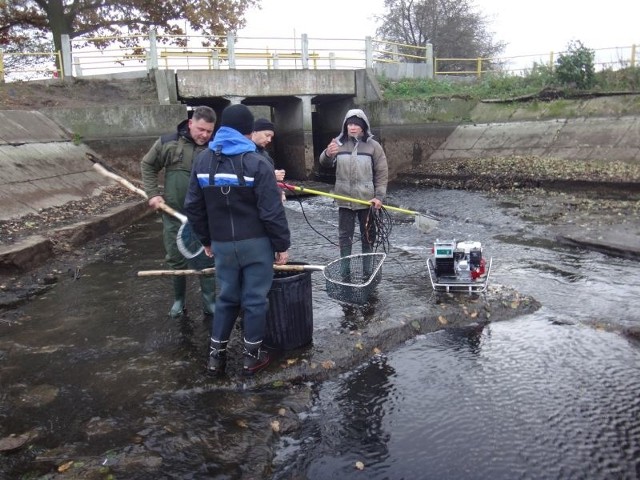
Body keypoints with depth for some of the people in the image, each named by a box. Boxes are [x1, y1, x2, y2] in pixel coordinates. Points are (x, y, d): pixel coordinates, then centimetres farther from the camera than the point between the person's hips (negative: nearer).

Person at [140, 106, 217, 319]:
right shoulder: (168, 142, -4)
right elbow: (148, 166, 8)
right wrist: (153, 193, -2)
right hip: (173, 214, 2)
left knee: (206, 261, 5)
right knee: (176, 259, 14)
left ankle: (209, 303, 19)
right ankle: (179, 299, 31)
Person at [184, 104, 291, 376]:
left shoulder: (203, 161, 3)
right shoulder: (257, 164, -13)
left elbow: (193, 207, 7)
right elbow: (272, 212, -15)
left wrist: (206, 239, 18)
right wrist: (282, 245, -5)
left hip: (222, 244, 5)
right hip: (256, 243, -4)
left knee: (227, 297, 18)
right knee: (255, 299, 8)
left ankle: (216, 355, 23)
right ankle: (251, 356, 19)